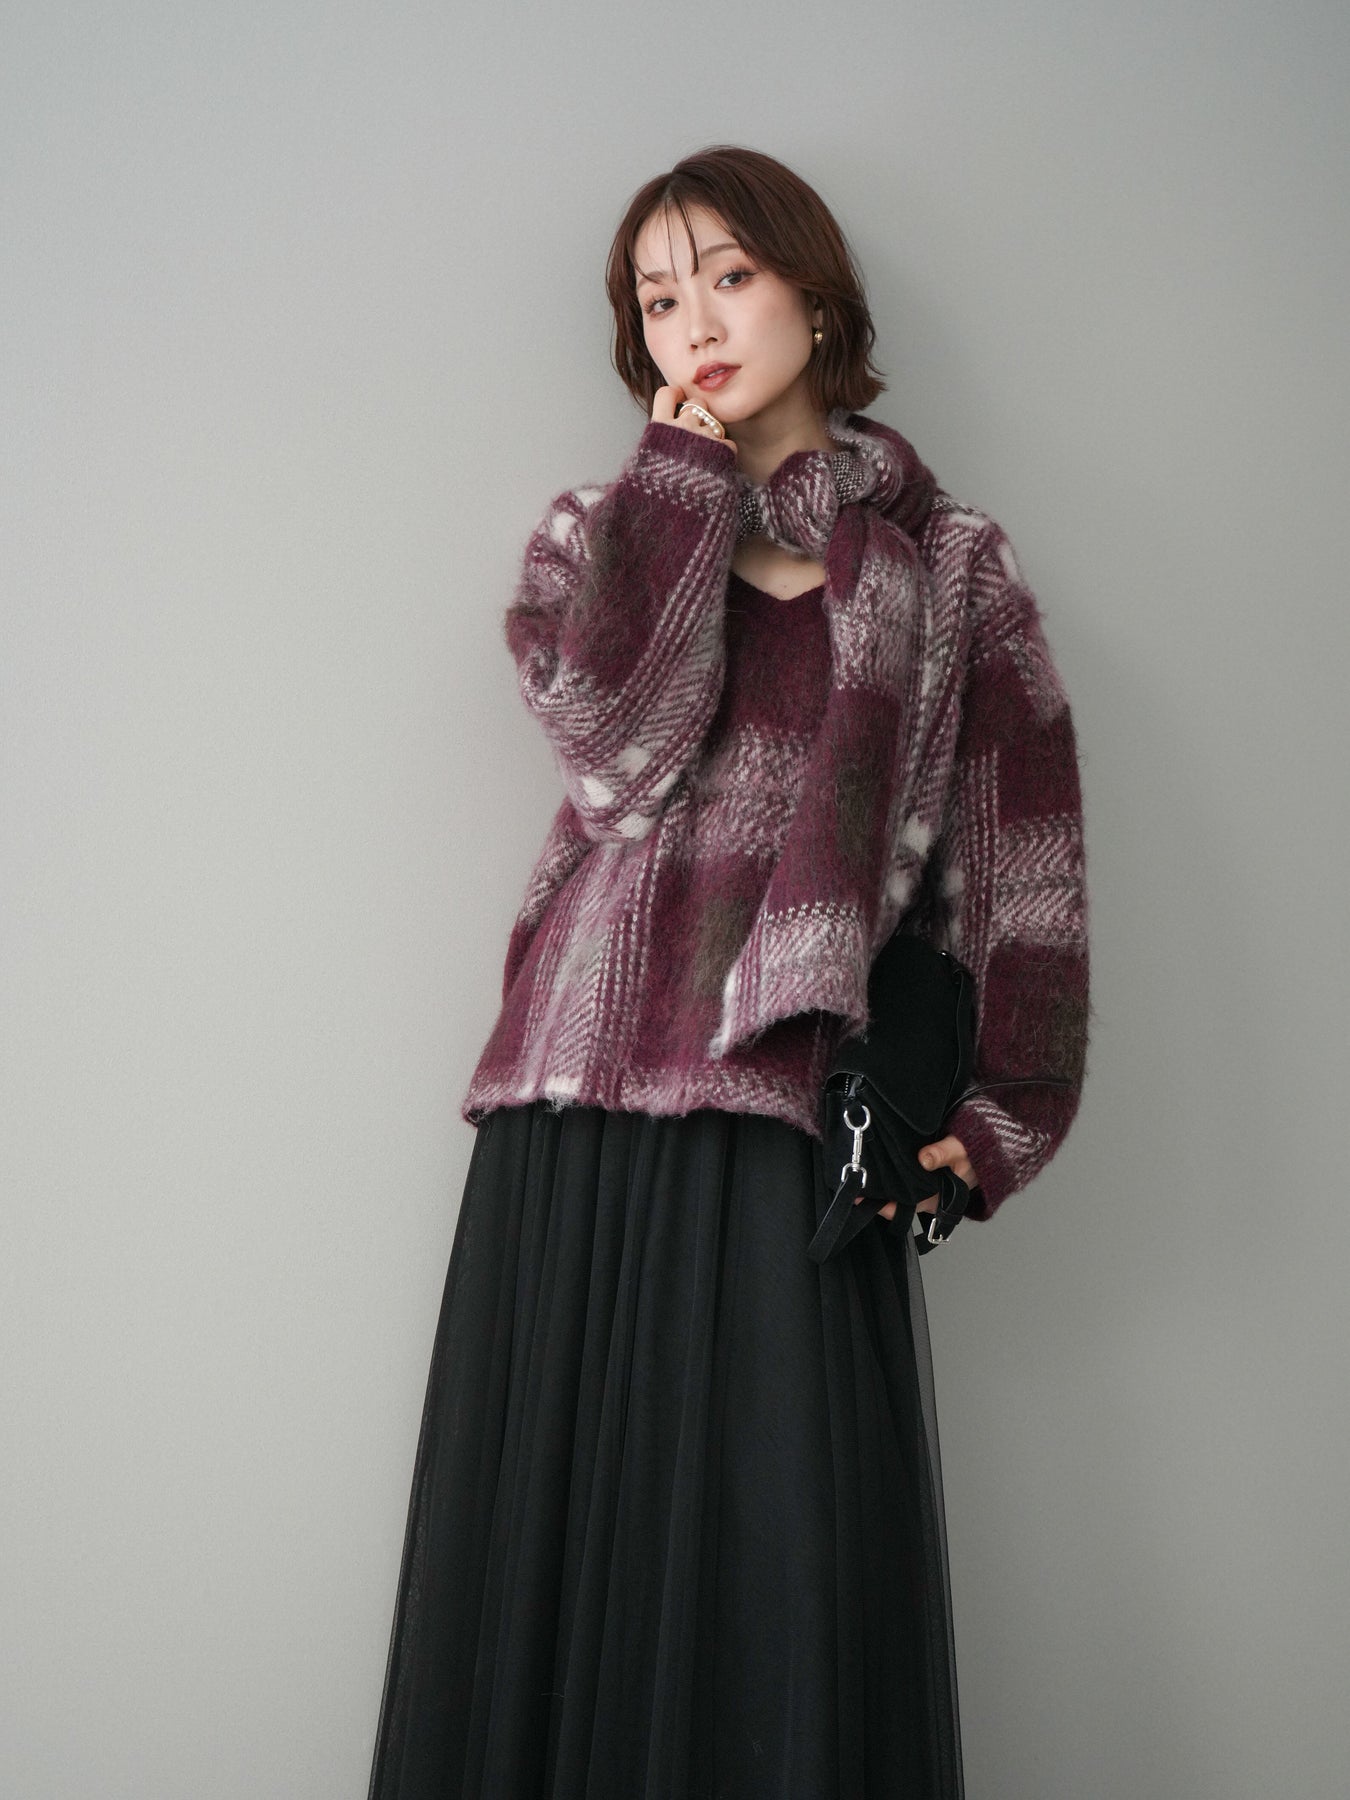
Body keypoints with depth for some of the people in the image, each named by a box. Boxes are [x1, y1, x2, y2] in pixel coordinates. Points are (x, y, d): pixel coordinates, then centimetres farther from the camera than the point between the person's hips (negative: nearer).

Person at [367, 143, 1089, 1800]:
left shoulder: (948, 567, 13)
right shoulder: (600, 533, 16)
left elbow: (1023, 853, 7)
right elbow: (621, 740, -6)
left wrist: (993, 1117, -3)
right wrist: (689, 468, 1)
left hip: (788, 1120, -1)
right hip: (575, 1105, 2)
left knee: (780, 1589, -1)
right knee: (551, 1570, 5)